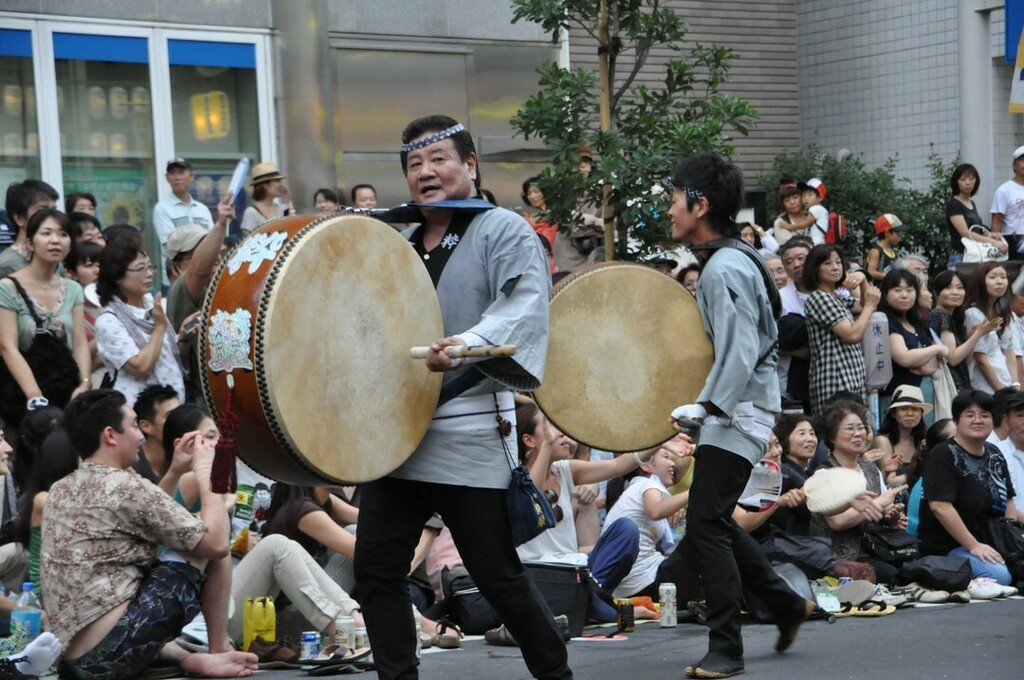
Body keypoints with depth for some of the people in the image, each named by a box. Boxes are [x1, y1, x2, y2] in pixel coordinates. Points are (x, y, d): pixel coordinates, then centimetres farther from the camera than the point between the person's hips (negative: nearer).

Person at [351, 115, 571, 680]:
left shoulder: (504, 232, -3)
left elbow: (524, 307, -19)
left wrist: (472, 343, -36)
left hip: (470, 438, -7)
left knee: (497, 576, -1)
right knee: (376, 573, 3)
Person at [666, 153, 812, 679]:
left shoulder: (723, 269, -17)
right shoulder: (731, 261, 15)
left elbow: (741, 352, -25)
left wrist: (707, 406, -30)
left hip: (737, 413, -11)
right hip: (736, 410, 11)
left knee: (705, 525, -11)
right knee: (713, 522, 16)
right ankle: (786, 605, 25)